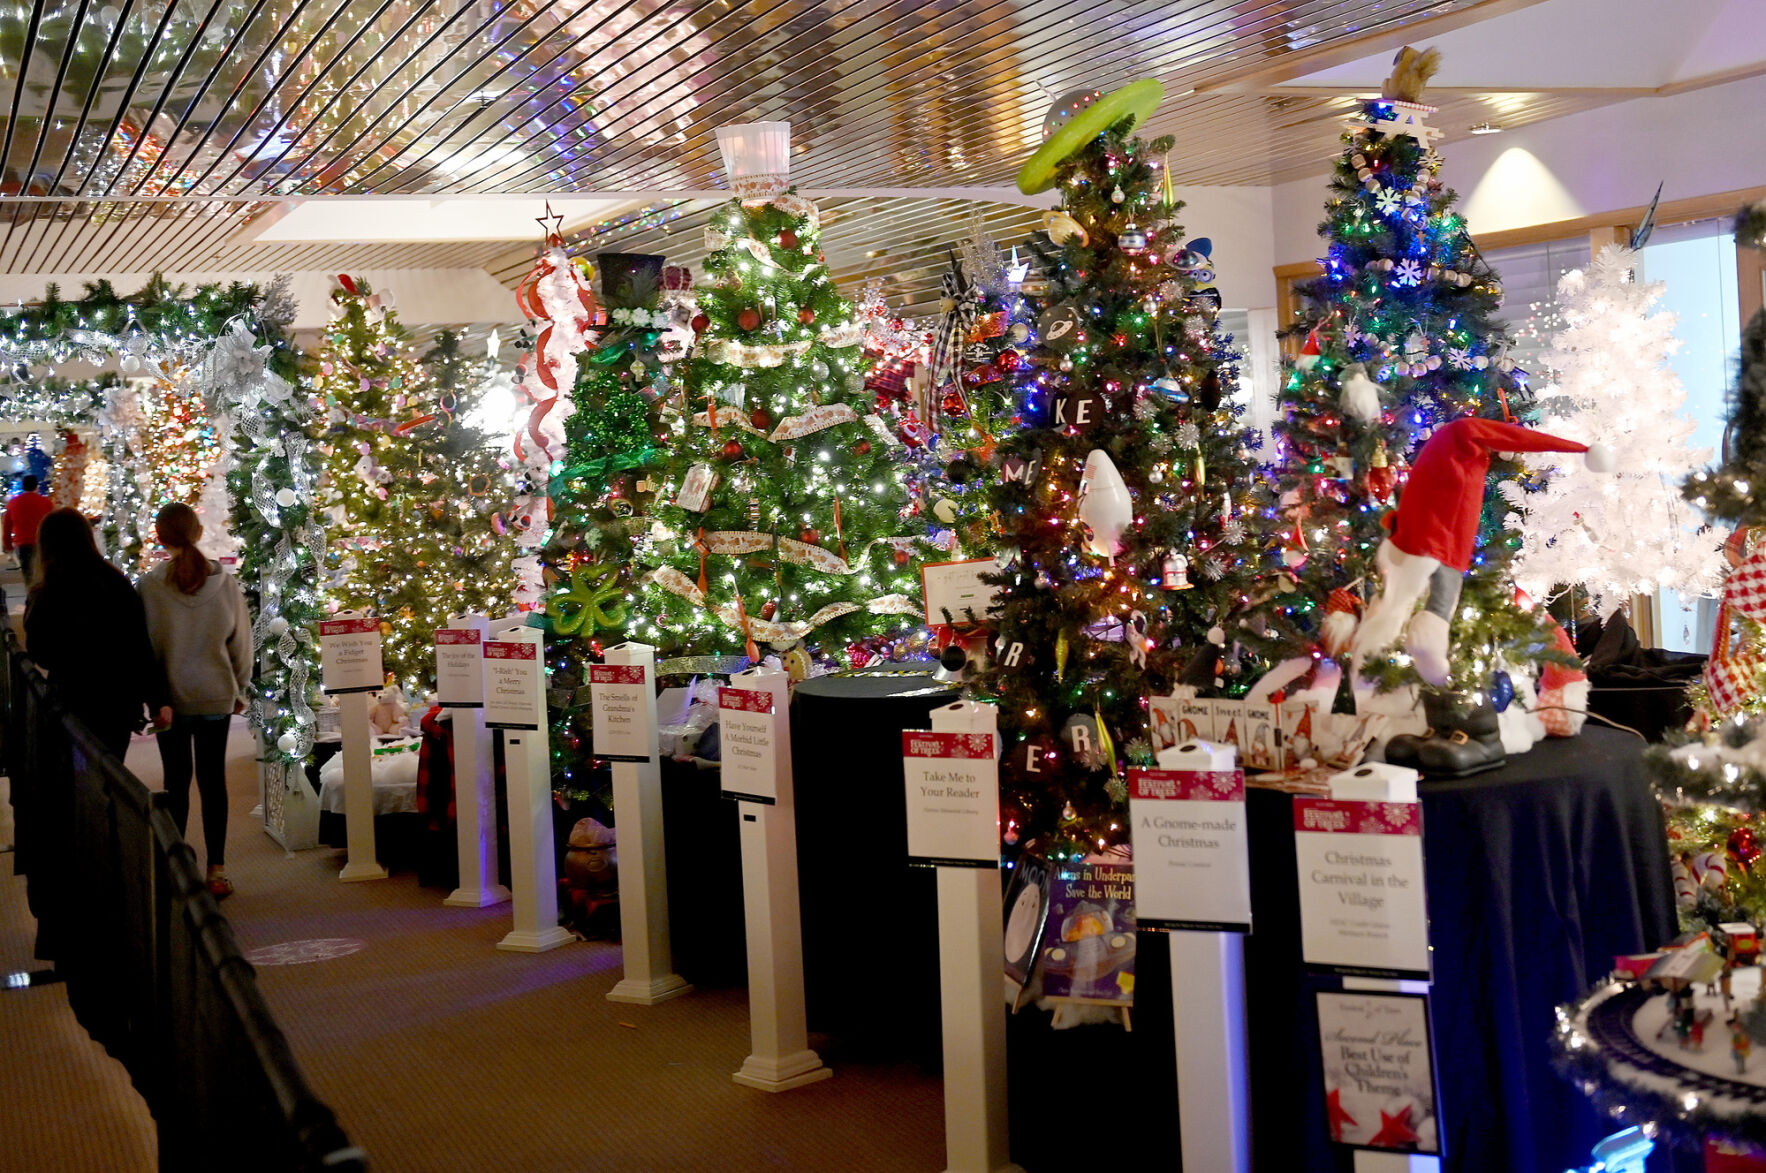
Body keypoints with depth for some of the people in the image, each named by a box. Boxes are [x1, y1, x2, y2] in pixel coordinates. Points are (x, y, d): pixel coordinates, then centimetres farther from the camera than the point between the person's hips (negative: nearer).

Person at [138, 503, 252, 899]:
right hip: (216, 697, 1)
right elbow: (241, 643, 0)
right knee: (213, 779, 9)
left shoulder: (151, 587, -14)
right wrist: (240, 690, 14)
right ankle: (216, 870, 12)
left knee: (177, 780, 9)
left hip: (171, 698, -1)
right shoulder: (226, 583, -9)